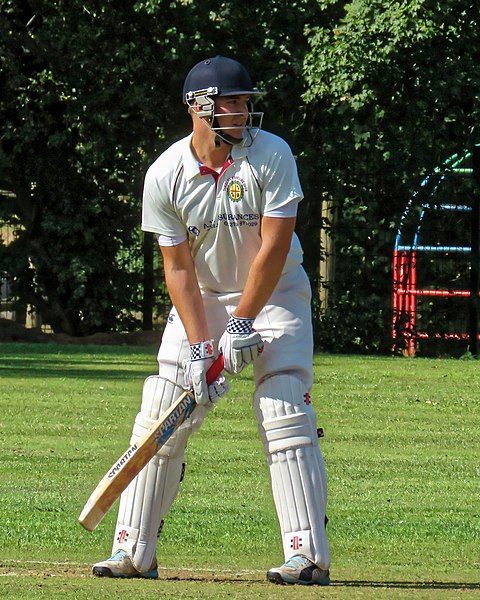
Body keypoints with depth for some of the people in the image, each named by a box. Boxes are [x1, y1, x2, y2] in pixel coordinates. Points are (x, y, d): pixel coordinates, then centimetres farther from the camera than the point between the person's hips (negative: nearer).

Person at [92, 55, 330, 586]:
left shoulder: (271, 156, -18)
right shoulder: (164, 175, -12)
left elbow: (273, 249, -19)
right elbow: (178, 268, -10)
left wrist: (243, 323, -21)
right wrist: (198, 346, -18)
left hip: (275, 295, -3)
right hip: (201, 300, 3)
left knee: (284, 414, -16)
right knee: (159, 420, -3)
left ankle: (308, 554, -17)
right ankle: (133, 552, 3)